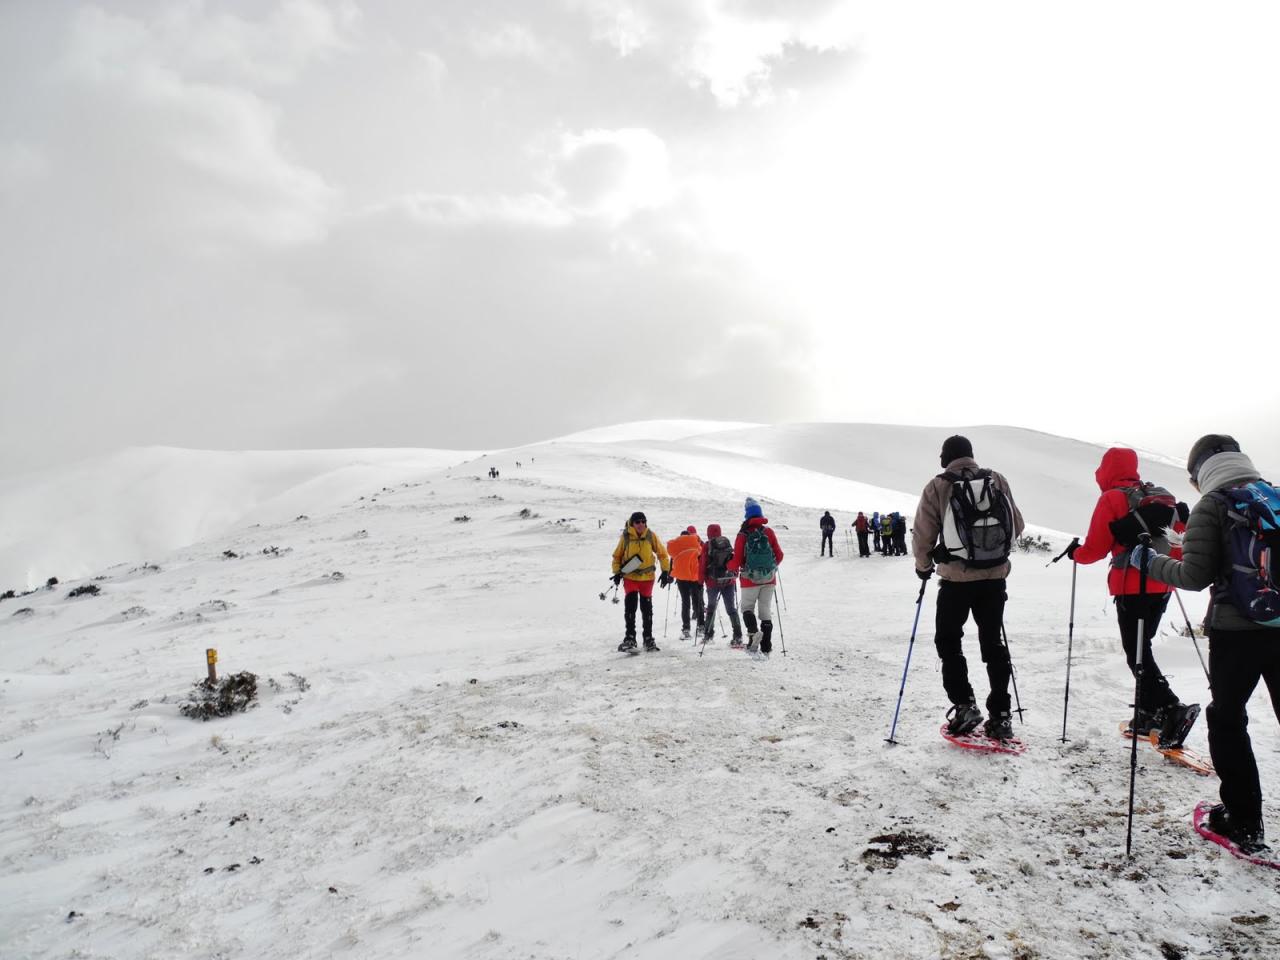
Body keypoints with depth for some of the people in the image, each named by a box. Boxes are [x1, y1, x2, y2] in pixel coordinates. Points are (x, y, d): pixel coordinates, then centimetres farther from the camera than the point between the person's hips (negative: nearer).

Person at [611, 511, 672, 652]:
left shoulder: (651, 536, -5)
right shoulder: (625, 536, -7)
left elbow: (662, 554, 4)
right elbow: (617, 556, 4)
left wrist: (665, 571, -3)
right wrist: (617, 572, -6)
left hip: (647, 576, 1)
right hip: (630, 576, -1)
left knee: (647, 608, 8)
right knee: (630, 605, -12)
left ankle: (648, 638, 19)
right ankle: (630, 638, -4)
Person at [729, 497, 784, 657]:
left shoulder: (742, 535, -9)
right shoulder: (769, 532, -2)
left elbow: (737, 561, -10)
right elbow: (779, 556, 3)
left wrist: (730, 567, 10)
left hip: (750, 579, -2)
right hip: (769, 579, 2)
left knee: (747, 607, 15)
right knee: (766, 611, 10)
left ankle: (753, 632, -12)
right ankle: (766, 648, 11)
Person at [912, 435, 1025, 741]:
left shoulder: (938, 486, -8)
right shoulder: (997, 480, 2)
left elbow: (922, 534, -7)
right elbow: (1017, 526, 8)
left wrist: (923, 565, 10)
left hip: (956, 579, -3)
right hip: (994, 577, 4)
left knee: (948, 641, 14)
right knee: (993, 643, 14)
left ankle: (964, 705, 6)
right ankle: (1000, 715, 15)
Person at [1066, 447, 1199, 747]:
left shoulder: (1111, 499, -6)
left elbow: (1096, 549, -7)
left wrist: (1075, 553, 12)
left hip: (1132, 587, -7)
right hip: (1162, 586, 7)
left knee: (1137, 654, -3)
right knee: (1142, 648, 17)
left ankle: (1172, 709, -18)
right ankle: (1148, 716, 20)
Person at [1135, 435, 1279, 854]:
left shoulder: (1209, 507, -9)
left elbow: (1196, 577, -14)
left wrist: (1151, 562, -1)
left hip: (1236, 629, -4)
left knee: (1227, 719, 12)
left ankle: (1243, 822, 15)